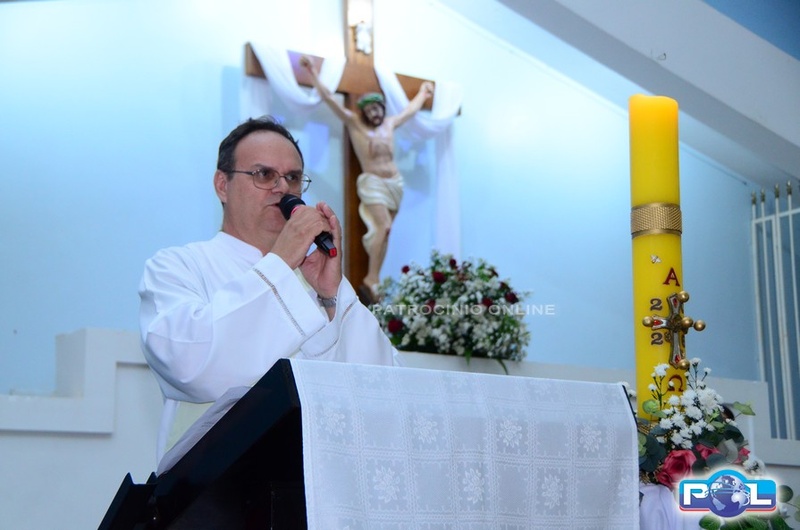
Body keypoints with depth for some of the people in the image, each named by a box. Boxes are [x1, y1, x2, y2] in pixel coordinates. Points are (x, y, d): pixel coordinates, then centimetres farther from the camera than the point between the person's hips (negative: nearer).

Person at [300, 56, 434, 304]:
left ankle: (373, 281, 2)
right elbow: (328, 98, -6)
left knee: (383, 230, 2)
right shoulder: (354, 122, 0)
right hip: (372, 182, -6)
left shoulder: (390, 123, 13)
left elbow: (411, 109, 32)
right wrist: (313, 73, -12)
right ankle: (371, 280, -24)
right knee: (384, 227, -23)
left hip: (395, 183, 6)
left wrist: (423, 92, 45)